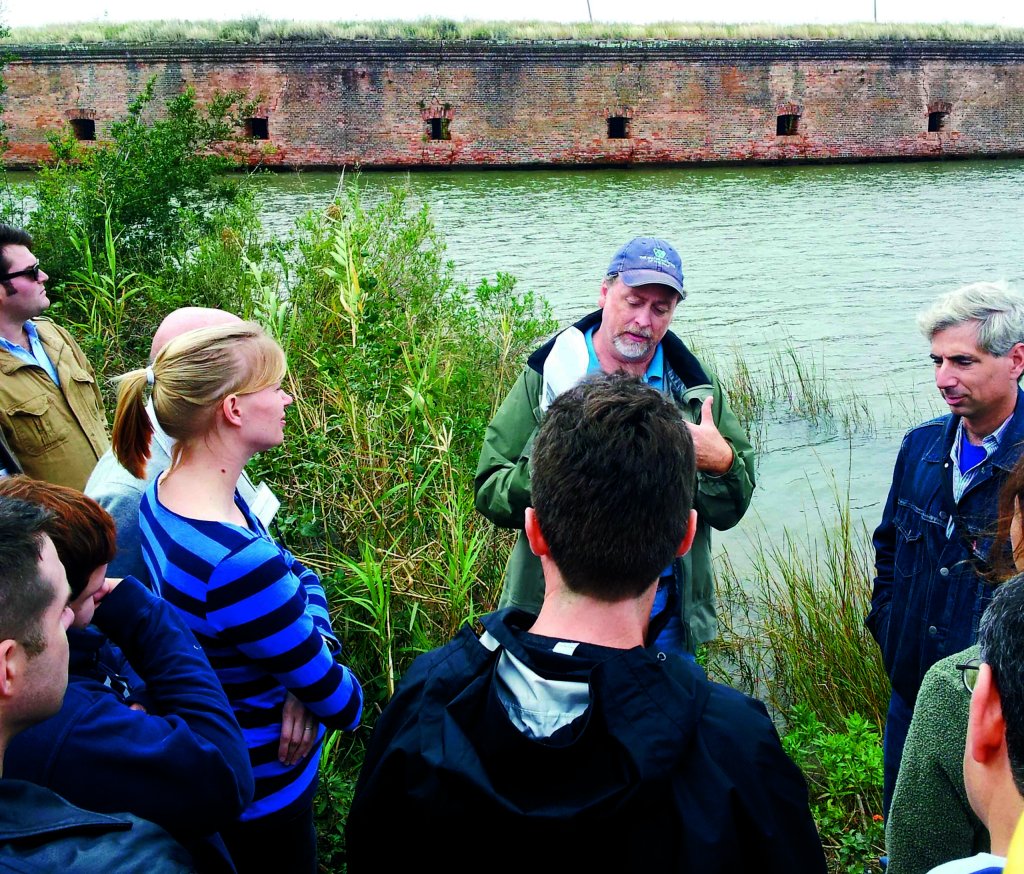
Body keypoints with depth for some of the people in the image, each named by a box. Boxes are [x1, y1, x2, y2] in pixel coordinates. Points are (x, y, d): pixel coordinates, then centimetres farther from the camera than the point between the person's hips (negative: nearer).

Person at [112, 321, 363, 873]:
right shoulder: (236, 564, -36)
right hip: (260, 792, -8)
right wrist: (348, 706, -1)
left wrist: (302, 683, -14)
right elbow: (334, 698, -23)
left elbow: (299, 579, 1)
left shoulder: (169, 491, -6)